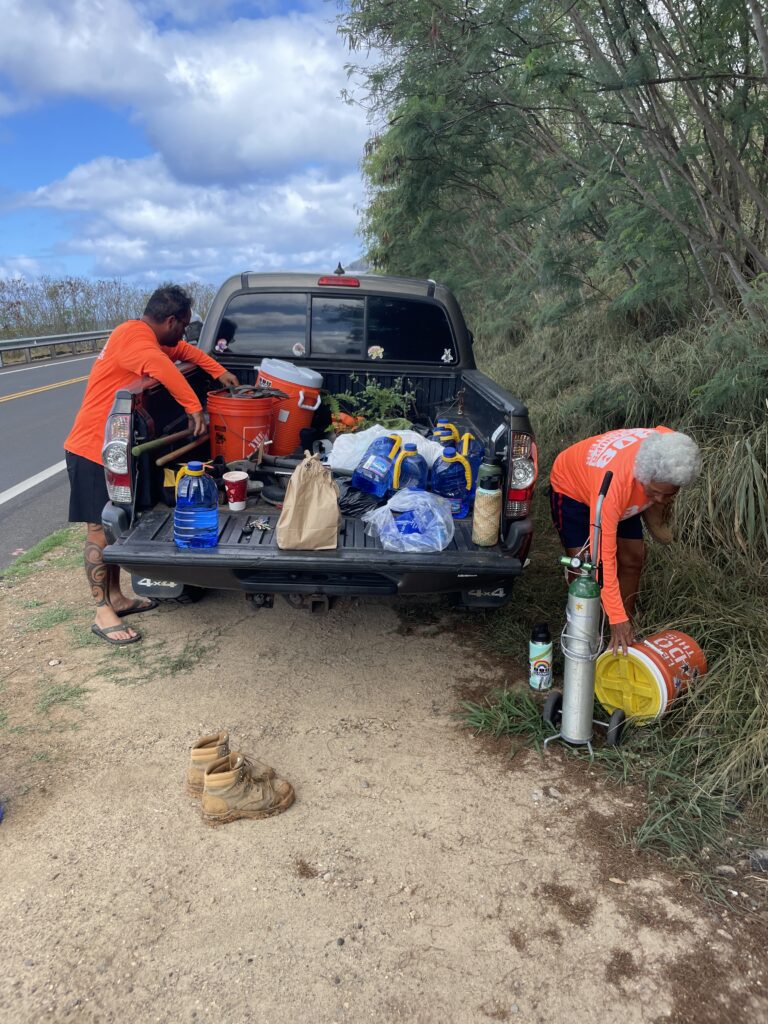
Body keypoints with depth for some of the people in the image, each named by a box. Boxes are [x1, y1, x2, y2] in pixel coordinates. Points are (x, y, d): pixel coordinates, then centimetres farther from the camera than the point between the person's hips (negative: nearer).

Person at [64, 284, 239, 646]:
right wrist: (195, 408, -33)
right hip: (93, 450, -10)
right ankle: (102, 613, 2)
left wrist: (219, 372, 17)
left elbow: (184, 351, 27)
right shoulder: (134, 336, -19)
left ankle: (116, 598, 25)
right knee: (99, 529, -5)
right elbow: (163, 369, -37)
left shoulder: (150, 338, 11)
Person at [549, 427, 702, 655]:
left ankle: (627, 637, 15)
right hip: (572, 486, -6)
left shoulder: (673, 451, -32)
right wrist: (617, 618, -41)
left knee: (633, 558, 2)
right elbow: (605, 556, -43)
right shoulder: (613, 483, -47)